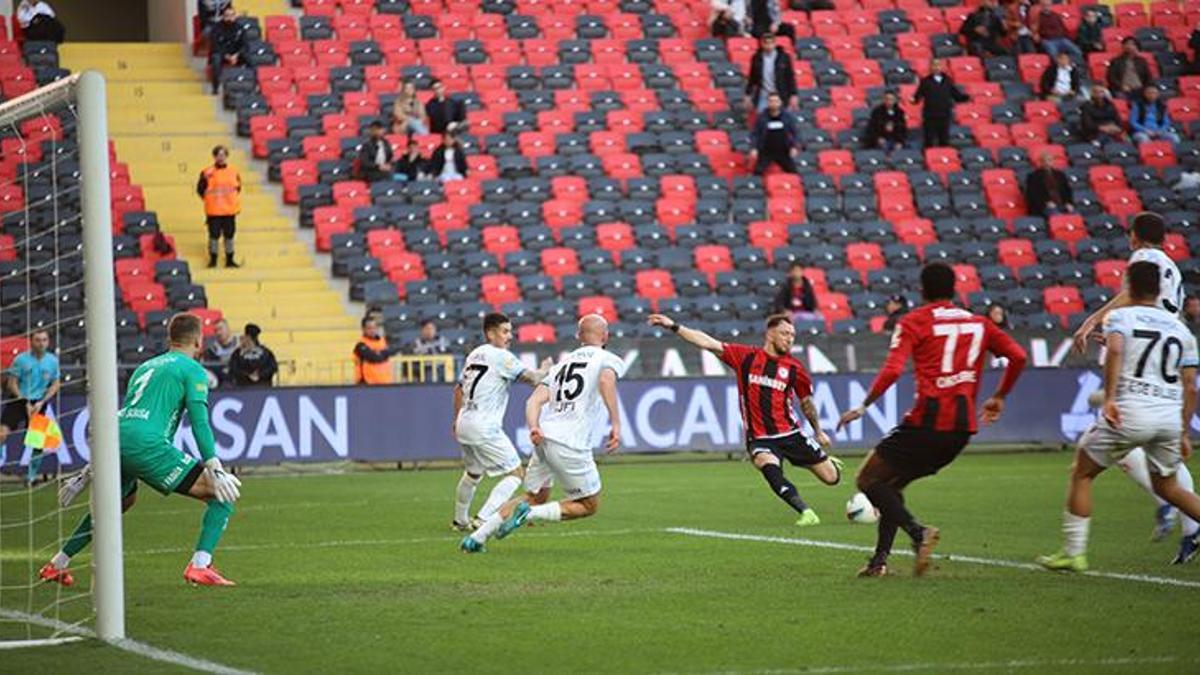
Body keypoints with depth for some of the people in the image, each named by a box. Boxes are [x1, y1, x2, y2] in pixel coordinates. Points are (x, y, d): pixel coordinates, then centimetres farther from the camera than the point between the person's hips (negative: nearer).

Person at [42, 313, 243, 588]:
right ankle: (200, 566, -17)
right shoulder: (192, 370, 8)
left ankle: (56, 565, 38)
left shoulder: (146, 367, 30)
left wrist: (89, 472, 38)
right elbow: (199, 421, -6)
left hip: (115, 442, 8)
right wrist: (215, 469, -11)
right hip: (146, 444, -8)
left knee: (123, 501, 36)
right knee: (223, 495, -1)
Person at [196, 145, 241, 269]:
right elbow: (200, 189, 0)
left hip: (230, 211, 3)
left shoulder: (233, 172, 4)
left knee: (229, 235, 8)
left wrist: (234, 200, 7)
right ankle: (213, 260, 10)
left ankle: (229, 260, 16)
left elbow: (238, 188, 15)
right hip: (213, 212, -3)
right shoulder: (207, 173, -5)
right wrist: (208, 198, -5)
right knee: (214, 235, 0)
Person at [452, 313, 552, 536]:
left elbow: (459, 389, 27)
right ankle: (483, 519, -16)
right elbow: (531, 378, -15)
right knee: (515, 473, -6)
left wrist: (456, 419, 39)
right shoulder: (501, 357, -11)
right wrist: (544, 370, 7)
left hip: (464, 425, 9)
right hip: (484, 429, -9)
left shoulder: (474, 355, 16)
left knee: (473, 473, 29)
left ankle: (460, 520, 42)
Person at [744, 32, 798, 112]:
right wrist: (748, 96, 8)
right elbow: (752, 78, 8)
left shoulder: (784, 57, -6)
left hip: (779, 96, -1)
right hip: (763, 97, 1)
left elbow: (790, 77, -2)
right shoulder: (757, 58, -1)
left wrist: (793, 96, -5)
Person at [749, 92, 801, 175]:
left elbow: (795, 132, 0)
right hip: (766, 153, -1)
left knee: (793, 172, 10)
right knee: (758, 172, -7)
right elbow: (755, 134, -5)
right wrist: (754, 148, -17)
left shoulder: (788, 117, -7)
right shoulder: (762, 118, -10)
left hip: (783, 152, 1)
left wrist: (794, 147, -11)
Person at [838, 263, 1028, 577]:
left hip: (928, 421, -6)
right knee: (892, 484, 20)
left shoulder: (913, 322, 0)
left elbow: (892, 370, -13)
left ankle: (917, 531, -17)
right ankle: (880, 559, 10)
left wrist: (863, 406, -4)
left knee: (868, 479, 6)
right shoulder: (978, 323, 15)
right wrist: (999, 397, 22)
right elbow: (1017, 356, 8)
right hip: (963, 426, 6)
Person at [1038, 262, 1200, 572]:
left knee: (1081, 474, 12)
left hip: (1132, 410, -5)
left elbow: (1115, 349, -18)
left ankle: (1073, 552, 8)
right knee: (1166, 486, 24)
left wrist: (1109, 398, -24)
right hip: (1172, 415, 5)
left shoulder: (1120, 316, 5)